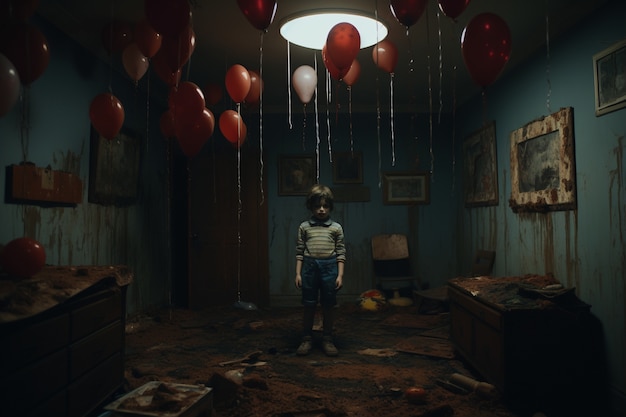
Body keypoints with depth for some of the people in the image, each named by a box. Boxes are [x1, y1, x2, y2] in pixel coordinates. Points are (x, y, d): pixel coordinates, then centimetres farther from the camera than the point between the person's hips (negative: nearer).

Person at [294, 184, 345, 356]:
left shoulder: (336, 227, 2)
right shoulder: (304, 226, 4)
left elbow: (341, 253, 3)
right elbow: (299, 251, 5)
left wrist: (340, 275, -3)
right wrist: (298, 273, 1)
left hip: (329, 266, 0)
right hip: (309, 266, 0)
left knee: (329, 305, 8)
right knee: (309, 305, 7)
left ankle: (327, 340, 21)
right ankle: (306, 339, 20)